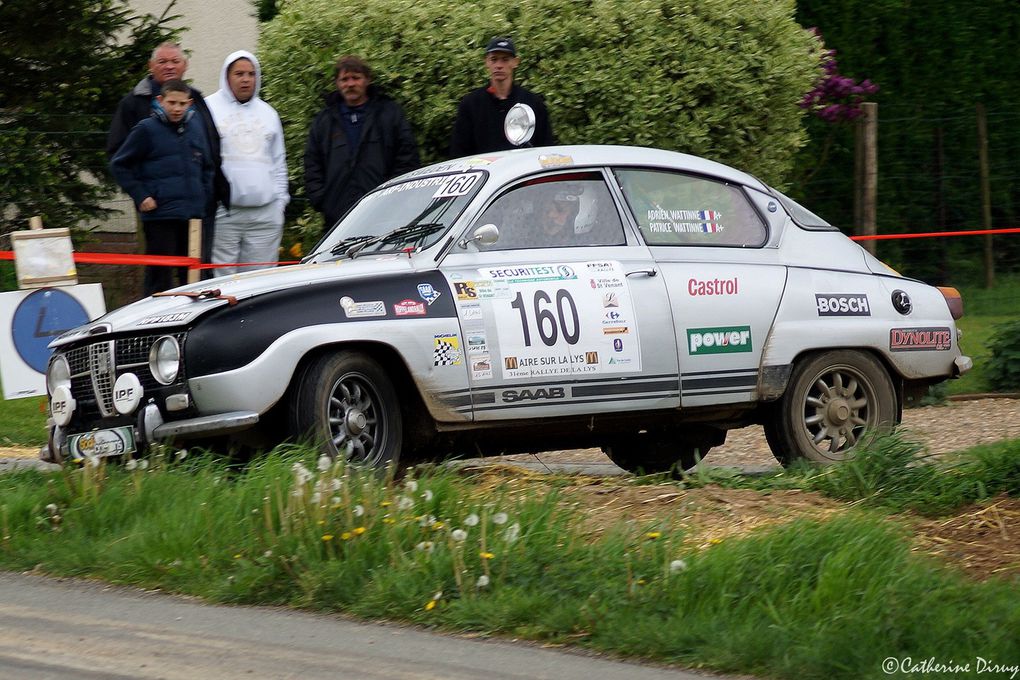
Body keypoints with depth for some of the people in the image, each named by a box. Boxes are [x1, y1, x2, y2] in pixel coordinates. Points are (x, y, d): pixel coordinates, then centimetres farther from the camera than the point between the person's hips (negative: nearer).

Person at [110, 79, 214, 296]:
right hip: (160, 215, -5)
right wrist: (140, 196, -6)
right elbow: (119, 165, -1)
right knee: (160, 277, -3)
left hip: (193, 212, 5)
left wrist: (204, 194, 11)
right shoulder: (147, 129, -6)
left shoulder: (196, 126, 8)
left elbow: (207, 166, 22)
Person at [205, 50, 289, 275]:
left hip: (265, 213, 4)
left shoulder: (268, 113, 19)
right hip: (222, 212, -4)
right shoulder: (209, 108, 3)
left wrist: (280, 200, 14)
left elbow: (278, 162, 24)